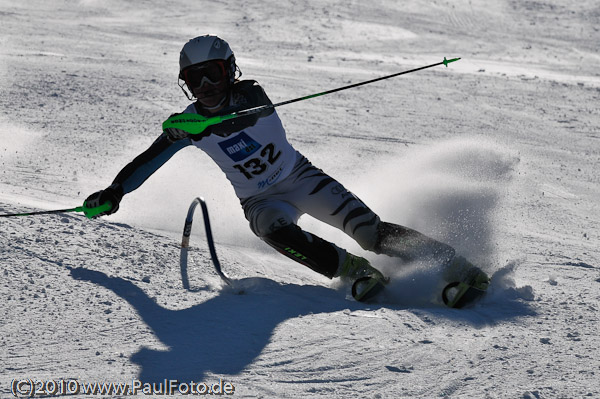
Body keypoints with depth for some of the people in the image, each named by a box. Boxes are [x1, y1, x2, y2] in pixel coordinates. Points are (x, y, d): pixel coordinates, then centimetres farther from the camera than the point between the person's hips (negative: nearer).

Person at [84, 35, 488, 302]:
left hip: (299, 175, -1)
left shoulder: (250, 95, -17)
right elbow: (148, 161, -2)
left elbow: (253, 108, -40)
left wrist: (206, 122, -55)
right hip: (260, 201, 2)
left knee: (368, 229, -16)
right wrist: (114, 191, -16)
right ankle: (357, 272, -32)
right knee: (276, 232, -35)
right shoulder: (189, 124, -8)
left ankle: (452, 262, -11)